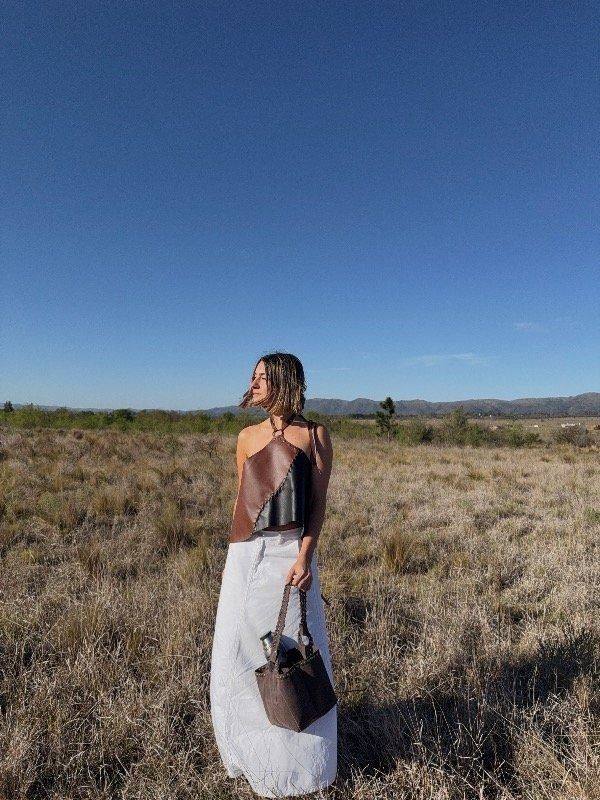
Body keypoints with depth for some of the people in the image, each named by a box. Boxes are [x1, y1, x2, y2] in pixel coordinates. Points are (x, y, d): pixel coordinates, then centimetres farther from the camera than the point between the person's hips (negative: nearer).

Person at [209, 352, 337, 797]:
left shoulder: (315, 435, -4)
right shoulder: (248, 436, 8)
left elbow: (318, 502, -7)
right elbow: (243, 498, 14)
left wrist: (304, 556, -17)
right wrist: (240, 551, 14)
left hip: (290, 554, -4)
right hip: (245, 556, 4)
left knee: (294, 652, 8)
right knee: (239, 652, 13)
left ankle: (295, 763, 32)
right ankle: (249, 753, 39)